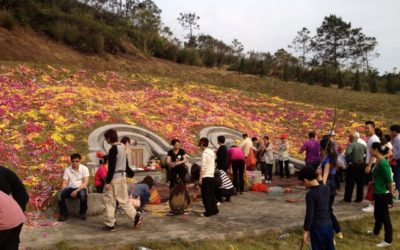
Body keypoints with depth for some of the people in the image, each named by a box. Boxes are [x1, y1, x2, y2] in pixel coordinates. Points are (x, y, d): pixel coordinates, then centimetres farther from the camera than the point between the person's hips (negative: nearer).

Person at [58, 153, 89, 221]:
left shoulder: (84, 168, -5)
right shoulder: (67, 170, 3)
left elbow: (85, 182, -14)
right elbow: (65, 183, 2)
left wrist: (76, 191, -25)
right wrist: (63, 191, -20)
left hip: (81, 188, -3)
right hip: (70, 188, 3)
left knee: (83, 194, -37)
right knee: (60, 194, -28)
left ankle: (82, 213, -12)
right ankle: (64, 214, -9)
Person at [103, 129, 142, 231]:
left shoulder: (112, 150, -17)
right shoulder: (122, 147, 9)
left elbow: (111, 167, -20)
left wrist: (107, 182, -17)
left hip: (115, 178, -8)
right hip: (123, 176, 8)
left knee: (109, 201, 3)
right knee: (124, 199, 15)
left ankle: (110, 224, 9)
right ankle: (135, 216, 6)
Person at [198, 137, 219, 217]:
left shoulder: (204, 153, -13)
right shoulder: (212, 152, 11)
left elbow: (203, 167, -17)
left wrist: (200, 178, -14)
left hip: (205, 176, -8)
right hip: (212, 176, 8)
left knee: (205, 195, -1)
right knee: (211, 194, 15)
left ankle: (208, 211, 1)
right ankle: (214, 210, 17)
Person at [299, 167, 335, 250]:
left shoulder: (310, 194, -21)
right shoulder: (326, 188, -2)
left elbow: (309, 215, -18)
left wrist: (305, 230, -9)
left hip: (317, 227, -6)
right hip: (328, 225, 7)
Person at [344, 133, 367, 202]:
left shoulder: (351, 145, -12)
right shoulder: (362, 145, 6)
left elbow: (348, 153, -28)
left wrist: (348, 162, -17)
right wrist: (364, 160, 13)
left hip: (353, 165, -5)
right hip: (361, 165, 5)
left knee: (350, 183, 4)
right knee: (360, 183, 11)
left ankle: (348, 198, 10)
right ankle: (359, 198, 15)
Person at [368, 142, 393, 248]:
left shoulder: (383, 163, -25)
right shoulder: (378, 161, 4)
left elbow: (389, 179, -22)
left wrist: (391, 192, -12)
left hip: (383, 194, -9)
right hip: (378, 193, 9)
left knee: (385, 216, 1)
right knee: (377, 213, 25)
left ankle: (388, 240, 12)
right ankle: (376, 231, 45)